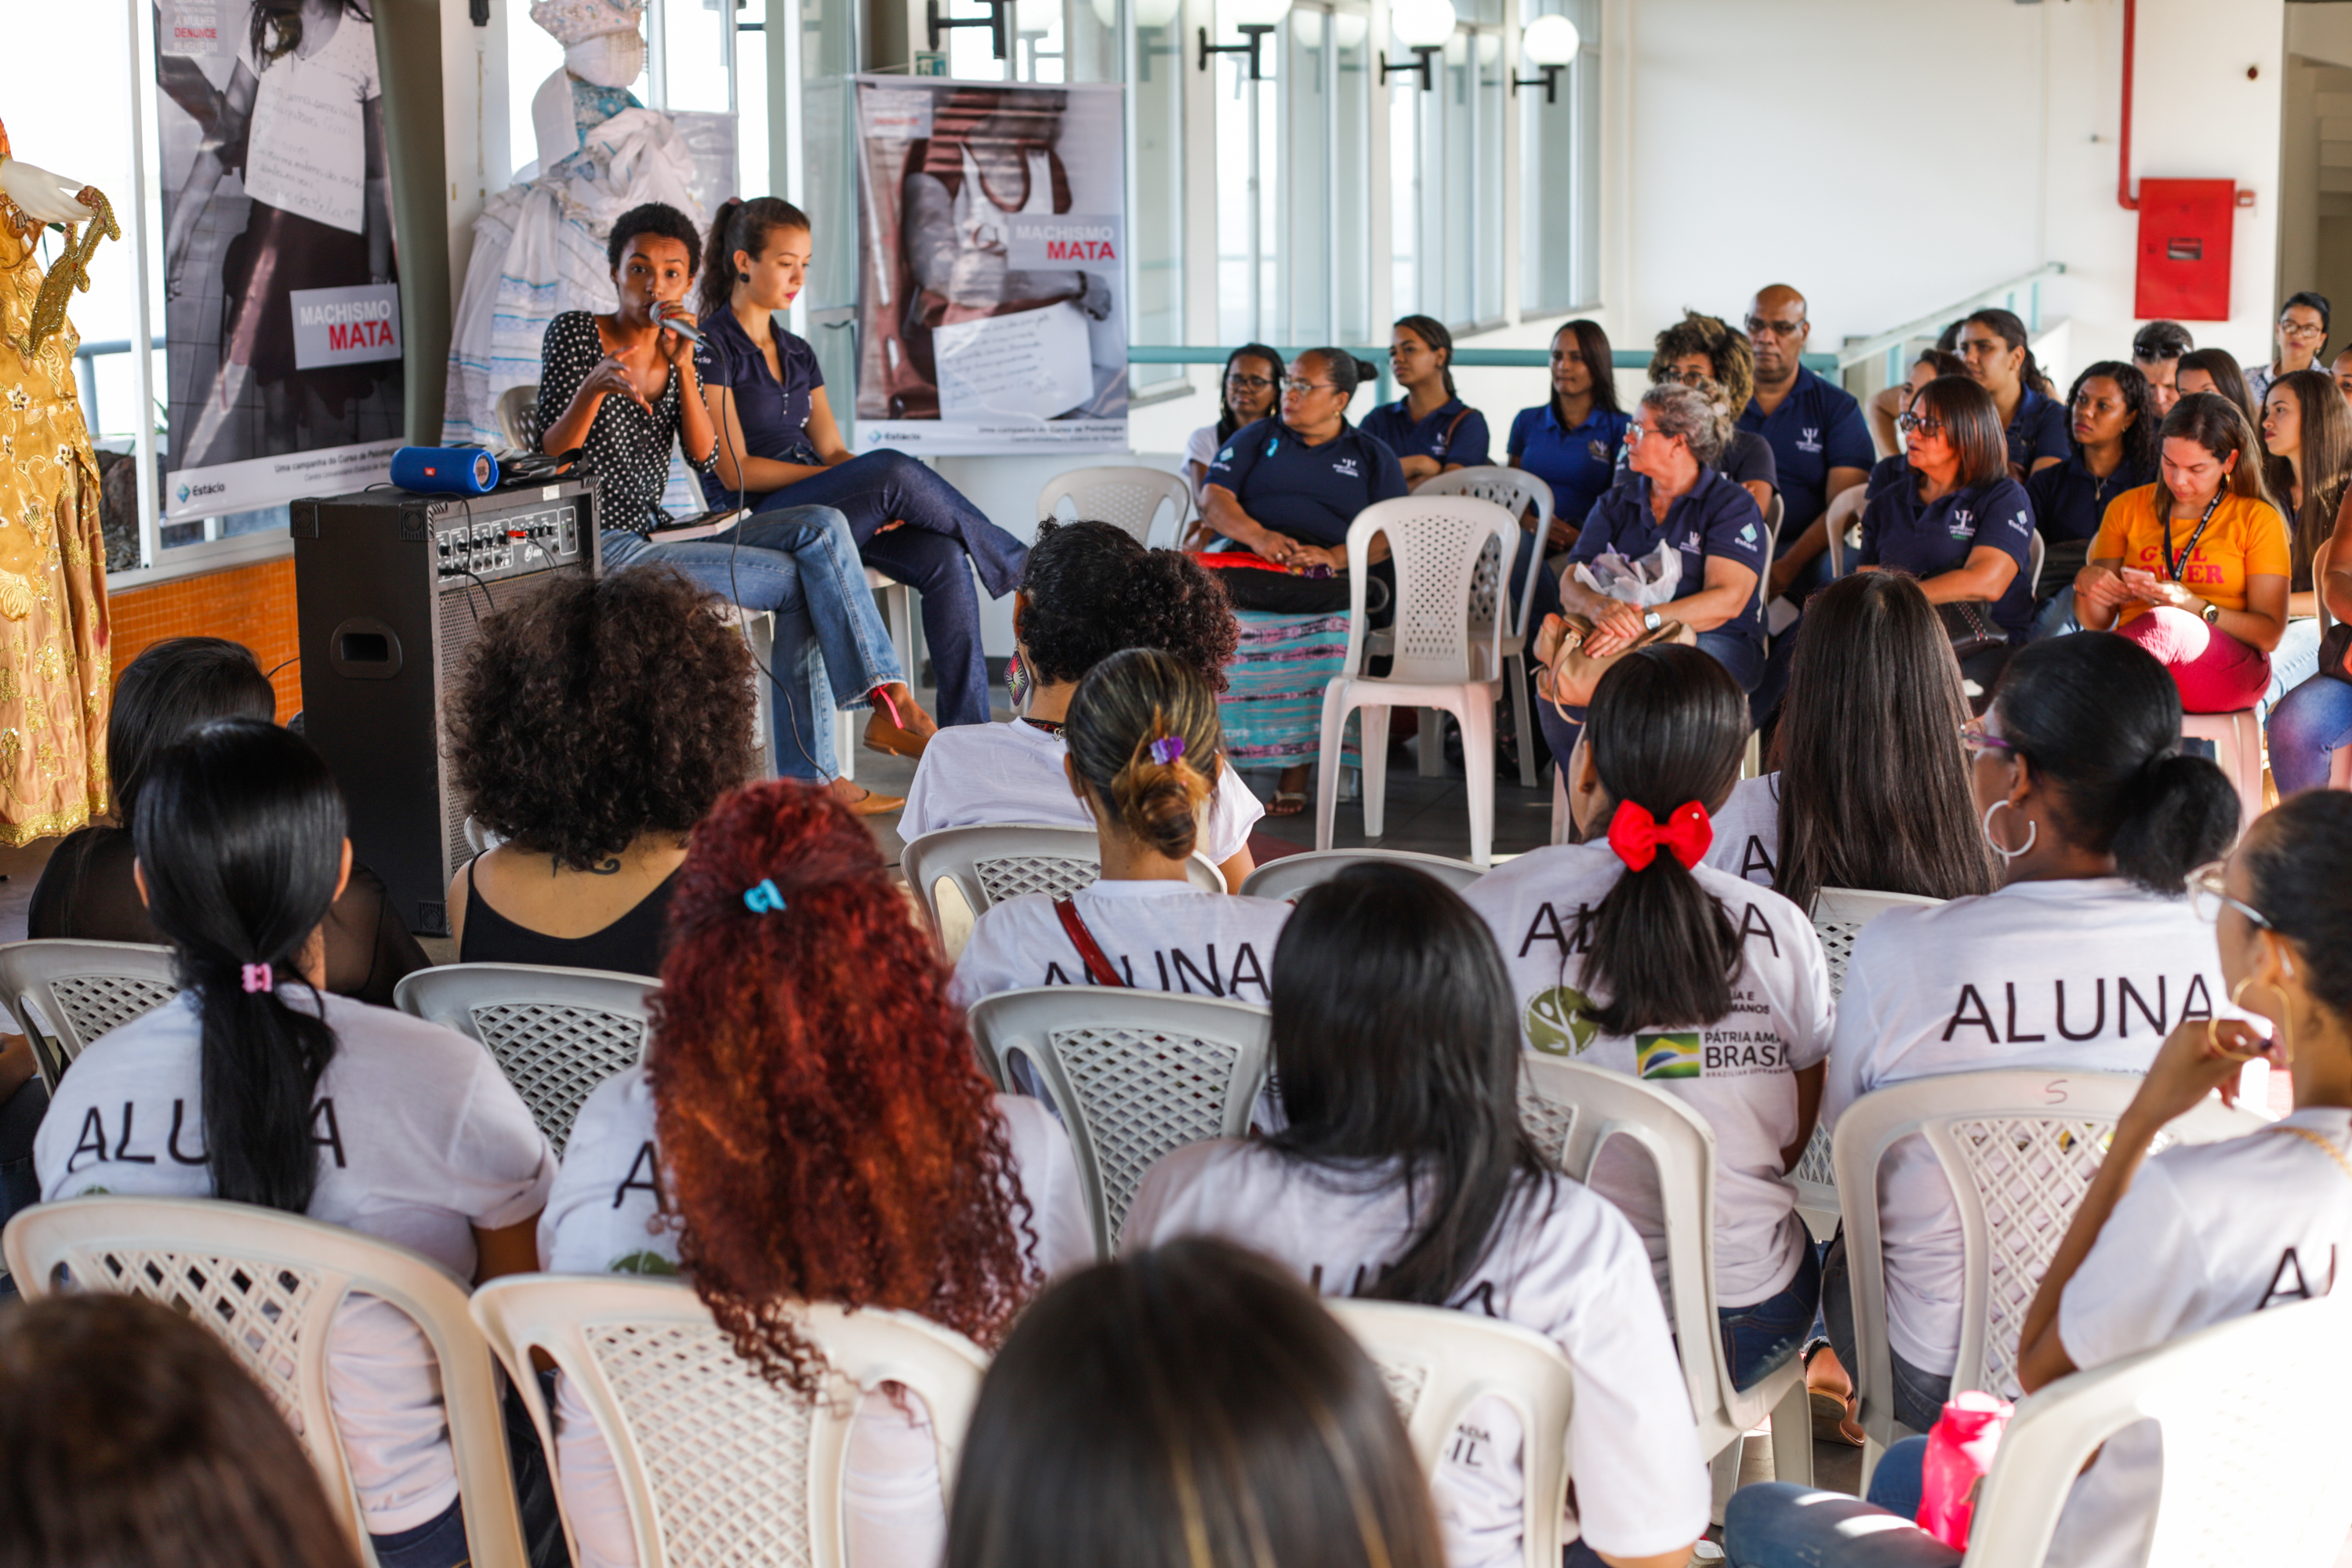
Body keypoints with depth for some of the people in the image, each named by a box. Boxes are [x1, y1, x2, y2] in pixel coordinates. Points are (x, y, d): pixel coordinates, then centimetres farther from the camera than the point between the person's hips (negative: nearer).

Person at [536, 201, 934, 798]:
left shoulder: (677, 351, 12)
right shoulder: (575, 333, -5)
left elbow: (705, 459, -1)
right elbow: (549, 456, -12)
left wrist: (684, 366, -12)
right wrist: (592, 388, -29)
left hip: (659, 536, 7)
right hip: (605, 550, -7)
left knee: (823, 526, -12)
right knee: (800, 578, -17)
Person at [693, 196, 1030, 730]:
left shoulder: (798, 353, 21)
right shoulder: (710, 346, -3)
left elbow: (832, 451, 12)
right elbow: (735, 470, -11)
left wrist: (886, 498, -12)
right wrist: (873, 483, -14)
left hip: (822, 507, 7)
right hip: (751, 522, -7)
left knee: (944, 558, -20)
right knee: (893, 469, -30)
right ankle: (1021, 570, -11)